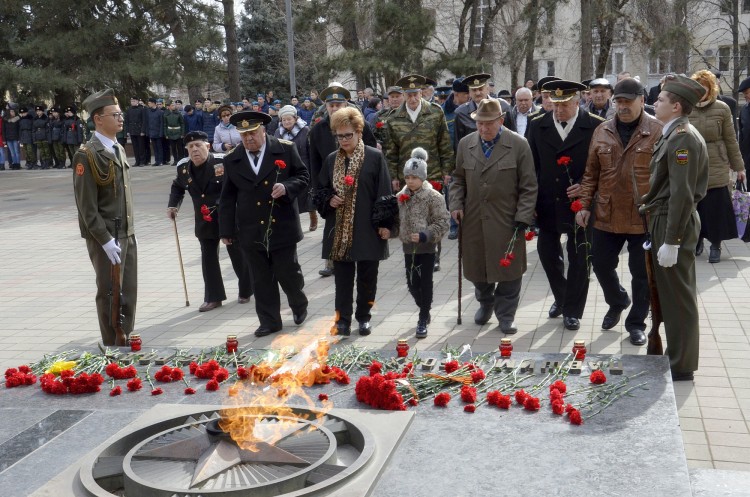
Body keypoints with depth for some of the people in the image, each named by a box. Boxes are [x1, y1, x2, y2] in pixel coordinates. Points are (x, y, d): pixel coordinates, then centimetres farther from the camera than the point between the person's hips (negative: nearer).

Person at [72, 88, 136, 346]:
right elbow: (87, 206, -17)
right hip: (105, 238, -8)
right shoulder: (87, 155, -14)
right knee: (110, 295, 2)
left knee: (128, 295, 13)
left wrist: (131, 232, 16)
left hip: (126, 234, 8)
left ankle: (126, 345, 24)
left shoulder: (118, 149, 12)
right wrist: (106, 240, -19)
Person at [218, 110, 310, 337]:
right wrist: (226, 230, 5)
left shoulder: (286, 149, -4)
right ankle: (269, 321, 21)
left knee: (288, 273, 5)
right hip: (251, 231, 2)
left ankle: (299, 305, 35)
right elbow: (227, 198, 7)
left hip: (282, 227, -2)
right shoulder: (232, 160, 3)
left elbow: (303, 176, 3)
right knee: (262, 280, 8)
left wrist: (287, 187, -19)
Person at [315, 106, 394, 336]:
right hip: (339, 230, 3)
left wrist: (385, 223, -8)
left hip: (368, 229, -3)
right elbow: (320, 190, 15)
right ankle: (343, 318, 15)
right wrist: (329, 200, -7)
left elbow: (384, 193, -5)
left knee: (367, 276, 8)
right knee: (342, 277, 7)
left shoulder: (375, 157, -5)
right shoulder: (331, 159, 7)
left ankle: (364, 316, 24)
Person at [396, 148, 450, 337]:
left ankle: (423, 319, 9)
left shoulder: (433, 197, -11)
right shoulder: (400, 197, 4)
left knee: (425, 282, 0)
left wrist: (425, 235, -23)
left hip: (427, 247, -5)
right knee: (412, 283, 11)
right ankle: (425, 311, 33)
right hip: (408, 246, 5)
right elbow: (397, 220, 16)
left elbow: (442, 222, -13)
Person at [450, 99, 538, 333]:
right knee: (477, 268, 12)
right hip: (473, 220, 3)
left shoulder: (519, 145, -6)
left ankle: (506, 315, 20)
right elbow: (458, 179, 15)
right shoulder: (465, 144, 6)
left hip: (507, 221, -3)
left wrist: (523, 217, -9)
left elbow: (529, 186, -4)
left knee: (508, 270, 3)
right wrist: (456, 204, 1)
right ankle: (485, 303, 37)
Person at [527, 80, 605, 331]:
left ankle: (572, 310, 22)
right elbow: (530, 165, 5)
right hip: (548, 204, 3)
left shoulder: (596, 127, -8)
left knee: (579, 258, 6)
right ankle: (561, 297, 37)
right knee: (547, 252, 12)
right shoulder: (537, 126, 2)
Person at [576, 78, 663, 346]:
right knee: (601, 264, 12)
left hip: (644, 218, -3)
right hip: (606, 215, 3)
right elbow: (591, 173, 9)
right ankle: (617, 302, 40)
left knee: (642, 273, 8)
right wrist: (585, 205, 3)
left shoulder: (658, 131, -6)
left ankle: (636, 323, 25)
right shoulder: (601, 132, 5)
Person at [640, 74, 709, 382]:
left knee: (677, 296, 0)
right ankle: (676, 354, 31)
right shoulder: (675, 134, 11)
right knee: (671, 293, 18)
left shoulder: (683, 138, -19)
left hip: (674, 225, -10)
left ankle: (681, 365, 12)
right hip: (666, 221, 10)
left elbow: (682, 194, -23)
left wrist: (671, 241, -23)